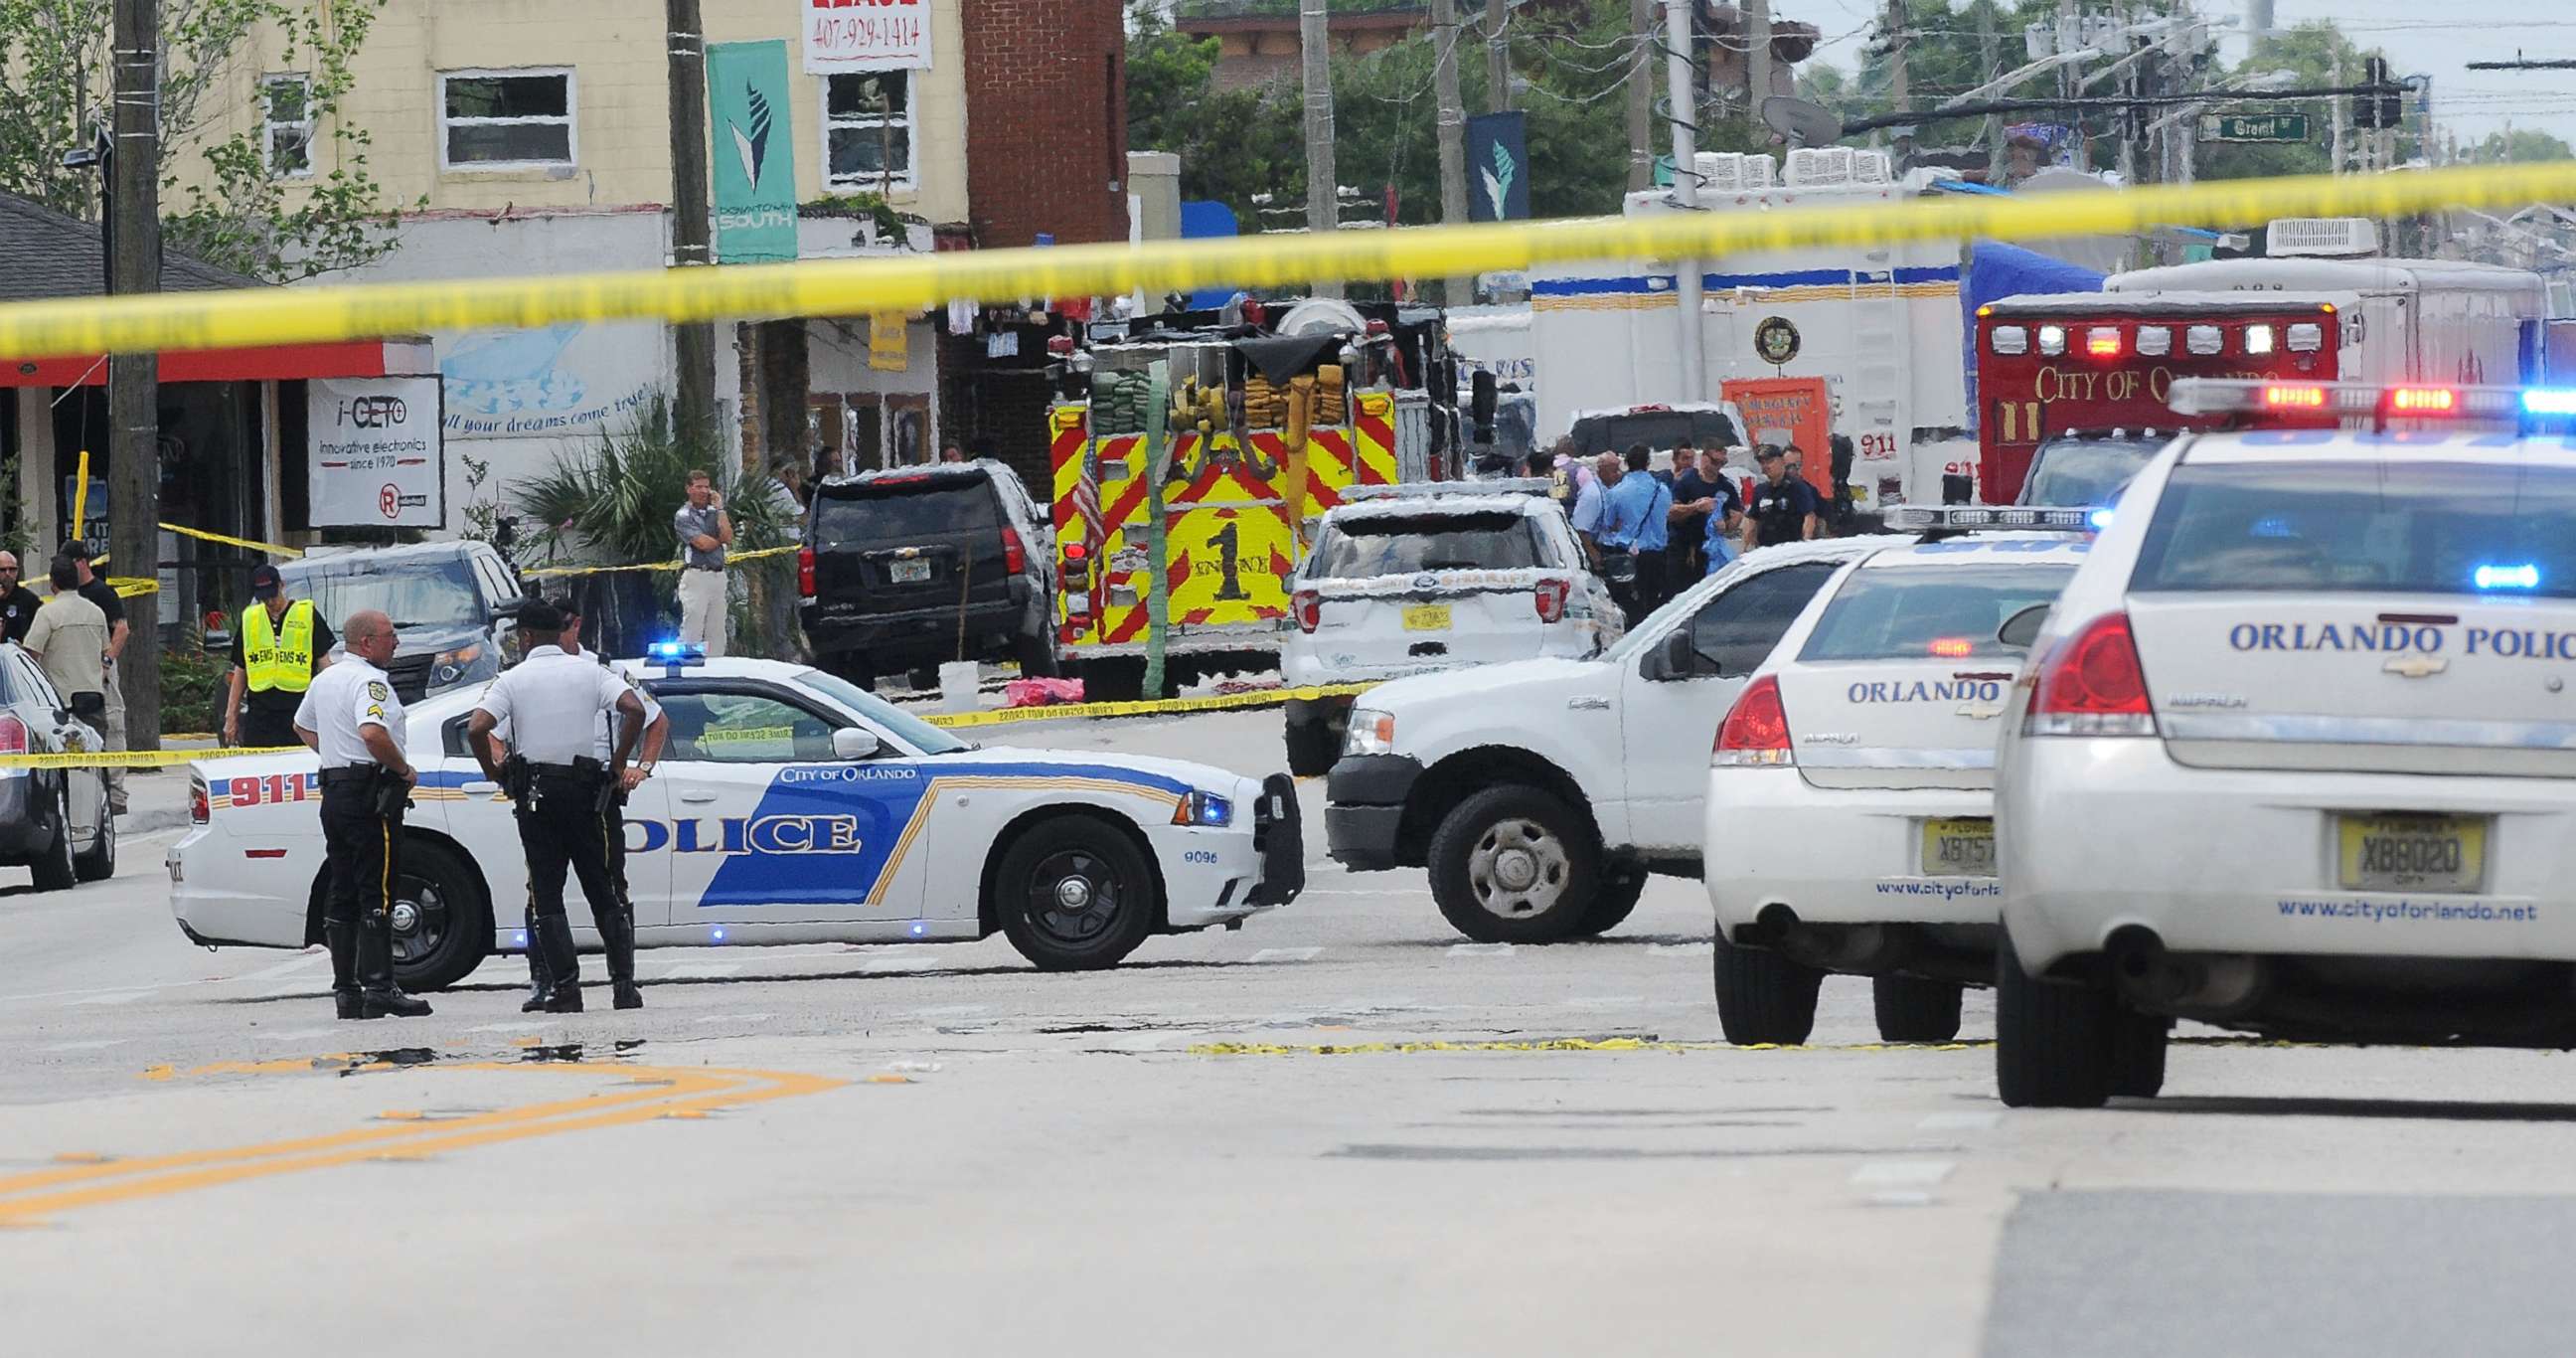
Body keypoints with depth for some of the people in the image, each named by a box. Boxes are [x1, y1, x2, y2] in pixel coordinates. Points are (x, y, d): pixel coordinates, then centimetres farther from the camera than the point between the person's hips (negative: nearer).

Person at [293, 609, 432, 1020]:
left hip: (334, 793, 9)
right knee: (376, 895, -8)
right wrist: (405, 769, -16)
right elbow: (372, 733, -30)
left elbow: (302, 727, 32)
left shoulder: (324, 679, 16)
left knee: (340, 896, 10)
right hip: (371, 795, -9)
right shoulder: (369, 681, -14)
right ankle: (379, 989, -11)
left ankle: (345, 990, 11)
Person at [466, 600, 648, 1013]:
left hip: (533, 793, -1)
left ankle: (565, 988, -6)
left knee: (546, 894, 4)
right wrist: (617, 765, -4)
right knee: (602, 891, 9)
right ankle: (625, 985, 3)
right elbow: (634, 710, -13)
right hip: (584, 788, 1)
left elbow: (476, 730, -15)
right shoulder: (589, 672, 2)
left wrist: (495, 774, 0)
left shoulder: (513, 679, -2)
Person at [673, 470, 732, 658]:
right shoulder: (683, 516, -1)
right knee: (692, 629, -10)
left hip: (718, 577, 6)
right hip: (696, 577, -6)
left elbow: (728, 538, -1)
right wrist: (720, 539, 7)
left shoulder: (715, 513, 16)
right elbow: (703, 544, -12)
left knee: (716, 630, 5)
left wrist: (720, 509, 1)